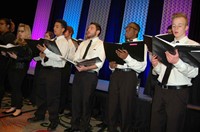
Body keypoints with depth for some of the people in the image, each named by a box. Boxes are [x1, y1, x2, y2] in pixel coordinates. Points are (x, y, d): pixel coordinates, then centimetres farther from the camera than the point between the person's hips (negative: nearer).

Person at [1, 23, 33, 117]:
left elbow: (29, 58, -16)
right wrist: (5, 54, 0)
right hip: (11, 67, 7)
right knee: (13, 88, 10)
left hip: (20, 69, -7)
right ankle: (13, 107, 22)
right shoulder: (16, 42, 13)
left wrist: (17, 57, -23)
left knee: (17, 88, -3)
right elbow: (11, 55, 17)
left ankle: (19, 109, 9)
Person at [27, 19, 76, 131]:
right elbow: (43, 51, 16)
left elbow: (59, 57, -21)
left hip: (54, 71, -8)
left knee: (52, 97, 0)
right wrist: (42, 54, -7)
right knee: (41, 93, 17)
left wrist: (45, 50, -22)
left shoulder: (64, 42, -7)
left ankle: (54, 121, 17)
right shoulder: (51, 41, 16)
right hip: (44, 69, 8)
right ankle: (39, 115, 37)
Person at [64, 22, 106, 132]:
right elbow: (76, 58, 11)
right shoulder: (82, 43, 17)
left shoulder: (101, 44, -2)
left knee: (86, 101, 4)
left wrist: (85, 68, -24)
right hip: (78, 73, 6)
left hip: (90, 75, -5)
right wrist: (77, 65, -12)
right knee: (75, 99, 10)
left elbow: (99, 63, -12)